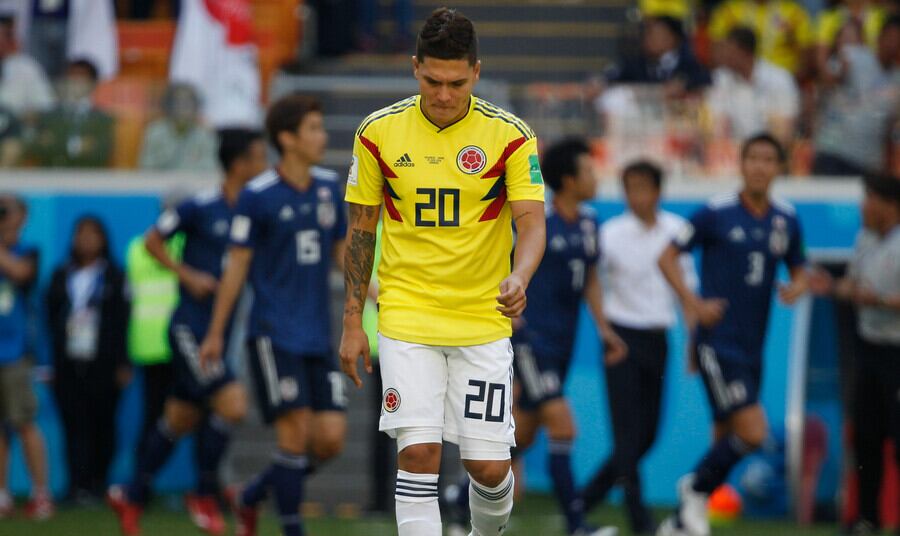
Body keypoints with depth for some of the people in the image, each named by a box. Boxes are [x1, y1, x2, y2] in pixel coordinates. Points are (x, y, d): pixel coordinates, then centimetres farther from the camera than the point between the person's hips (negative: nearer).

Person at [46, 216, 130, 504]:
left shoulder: (114, 277, 7)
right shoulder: (61, 276, 14)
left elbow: (122, 322, 2)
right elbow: (49, 318, 13)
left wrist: (122, 364, -4)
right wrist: (49, 361, 5)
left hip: (103, 364, -2)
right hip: (68, 364, 2)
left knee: (102, 423, -1)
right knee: (74, 424, -6)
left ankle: (98, 481, 10)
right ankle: (79, 483, -9)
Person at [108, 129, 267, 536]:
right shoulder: (201, 208, -10)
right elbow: (152, 241, -1)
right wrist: (188, 275, -11)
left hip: (219, 332, 7)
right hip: (190, 329, -7)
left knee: (179, 421, 14)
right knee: (232, 405, -18)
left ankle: (132, 498, 29)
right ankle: (205, 497, -1)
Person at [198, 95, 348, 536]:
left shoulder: (328, 188, 8)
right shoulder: (257, 197, -8)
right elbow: (236, 268, -3)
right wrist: (215, 334, 0)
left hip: (318, 335, 6)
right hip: (274, 332, -6)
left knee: (331, 437, -1)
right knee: (295, 430, -12)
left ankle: (252, 496, 20)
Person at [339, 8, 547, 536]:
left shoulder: (510, 136, -5)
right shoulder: (379, 133, -1)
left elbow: (531, 221, -11)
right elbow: (361, 229, 8)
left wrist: (519, 279, -32)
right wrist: (353, 322, 7)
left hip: (484, 321, 0)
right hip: (407, 319, 0)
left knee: (490, 467, -1)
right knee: (418, 453, -13)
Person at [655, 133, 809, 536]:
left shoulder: (786, 221, 7)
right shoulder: (716, 213, -7)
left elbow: (799, 271, 19)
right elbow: (668, 257, -1)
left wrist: (797, 287, -5)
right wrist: (693, 303, -13)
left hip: (752, 348, 6)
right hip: (717, 342, -6)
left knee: (728, 440, 11)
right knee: (752, 430, -18)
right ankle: (696, 488, 5)